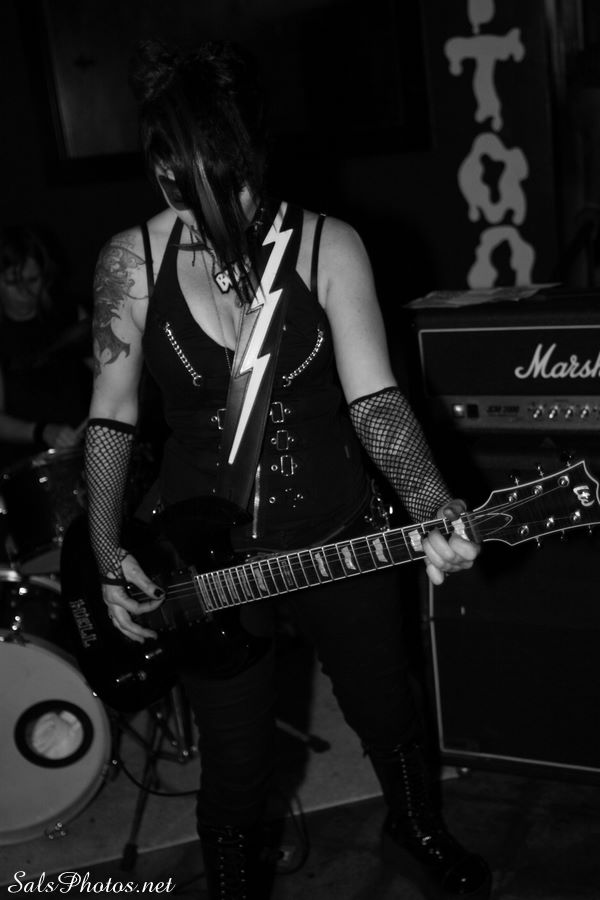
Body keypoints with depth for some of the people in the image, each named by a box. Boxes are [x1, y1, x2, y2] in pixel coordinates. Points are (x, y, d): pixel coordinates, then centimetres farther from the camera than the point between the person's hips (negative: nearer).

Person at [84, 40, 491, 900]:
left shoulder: (328, 246, -10)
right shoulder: (132, 262, -8)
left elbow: (372, 396, -15)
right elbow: (112, 415, -2)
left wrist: (433, 508, -31)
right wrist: (107, 553, -12)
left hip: (339, 534, 1)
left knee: (385, 710, 22)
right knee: (236, 764, 11)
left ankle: (419, 830, 55)